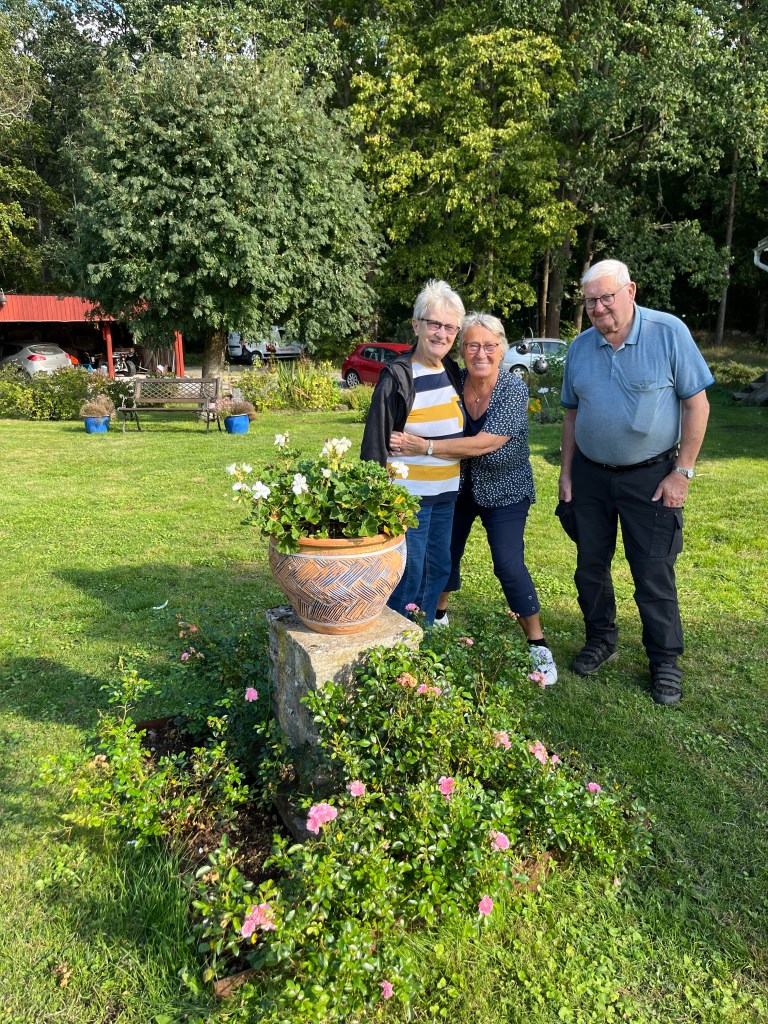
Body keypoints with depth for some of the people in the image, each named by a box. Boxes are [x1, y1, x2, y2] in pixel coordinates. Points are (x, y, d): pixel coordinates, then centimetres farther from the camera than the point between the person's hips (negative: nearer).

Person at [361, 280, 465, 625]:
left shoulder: (451, 371, 7)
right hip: (409, 493, -7)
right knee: (408, 576, -2)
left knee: (438, 569, 15)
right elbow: (375, 440, -13)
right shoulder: (397, 376, -13)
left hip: (446, 492, 7)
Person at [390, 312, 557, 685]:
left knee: (509, 565, -12)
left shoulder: (514, 389, -21)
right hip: (457, 486, 4)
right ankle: (438, 616, 41)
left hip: (504, 490, -4)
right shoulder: (453, 383, -10)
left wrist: (424, 447, -35)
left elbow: (485, 443, -32)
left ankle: (538, 646, 2)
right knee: (445, 553, 13)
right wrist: (411, 443, -21)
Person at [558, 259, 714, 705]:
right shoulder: (580, 348, 3)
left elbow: (697, 404, -9)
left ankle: (666, 660, 20)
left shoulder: (669, 332, -11)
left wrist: (682, 472, -12)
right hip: (589, 474, 4)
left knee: (654, 574, 2)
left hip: (650, 477, -4)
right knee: (591, 565, 13)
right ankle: (601, 639, 33)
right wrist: (566, 472, 7)